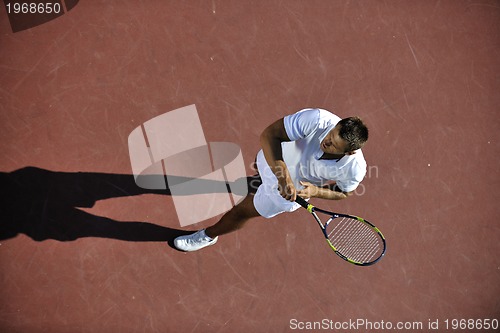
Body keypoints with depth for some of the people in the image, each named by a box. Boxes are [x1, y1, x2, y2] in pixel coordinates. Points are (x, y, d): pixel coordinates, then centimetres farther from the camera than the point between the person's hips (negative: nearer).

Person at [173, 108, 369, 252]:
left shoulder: (355, 169, -35)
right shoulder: (318, 120, -41)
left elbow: (345, 192, -11)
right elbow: (269, 135, -38)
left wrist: (316, 191, -30)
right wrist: (282, 173, -51)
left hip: (292, 191, 0)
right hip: (274, 159, 1)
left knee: (243, 211, 15)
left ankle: (208, 236, 46)